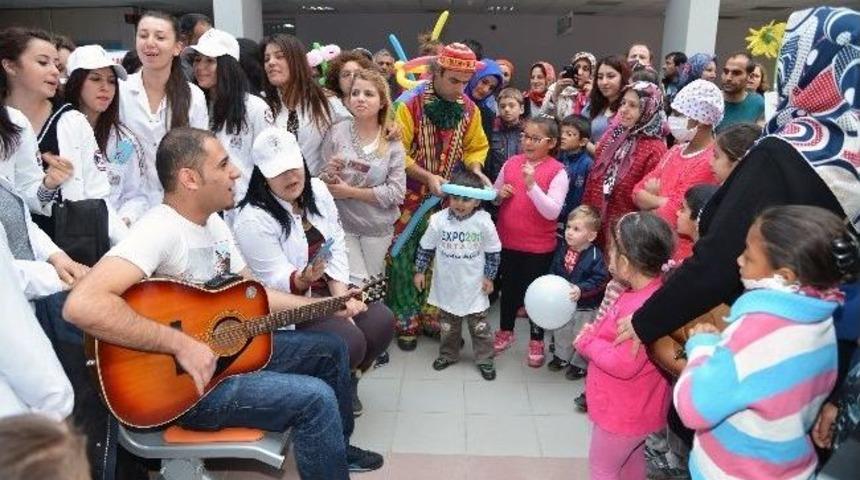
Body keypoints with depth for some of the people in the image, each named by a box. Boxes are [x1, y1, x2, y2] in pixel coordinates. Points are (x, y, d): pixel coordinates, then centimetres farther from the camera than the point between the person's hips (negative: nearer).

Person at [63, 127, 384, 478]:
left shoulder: (213, 222, 5)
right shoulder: (160, 229, -26)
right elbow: (82, 305, -40)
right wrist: (182, 345, -34)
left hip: (228, 347, 10)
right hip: (181, 381, -10)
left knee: (330, 348, 14)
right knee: (316, 398, -21)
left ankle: (339, 450, 35)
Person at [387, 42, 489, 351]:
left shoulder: (469, 109, 0)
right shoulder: (409, 104, -16)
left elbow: (475, 147, 12)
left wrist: (475, 170, -9)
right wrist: (428, 177, -24)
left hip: (448, 198, 4)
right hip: (411, 197, -4)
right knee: (403, 257, 1)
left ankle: (433, 316, 25)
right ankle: (406, 322, 14)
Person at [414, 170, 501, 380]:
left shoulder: (484, 222, -15)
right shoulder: (438, 220, -13)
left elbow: (493, 253, -3)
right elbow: (426, 248, 0)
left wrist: (489, 277, -2)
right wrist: (419, 271, 3)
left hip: (474, 286, -1)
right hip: (447, 284, 2)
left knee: (479, 324, 9)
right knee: (448, 323, 18)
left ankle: (484, 359, 25)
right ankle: (448, 354, 37)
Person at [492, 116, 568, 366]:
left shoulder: (558, 172, -12)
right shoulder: (511, 163, 1)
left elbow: (552, 212, -22)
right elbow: (494, 197, 13)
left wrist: (532, 185, -31)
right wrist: (500, 193, -10)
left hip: (539, 246, -4)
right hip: (507, 240, 4)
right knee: (509, 287, 20)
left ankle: (536, 341, 28)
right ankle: (506, 331, 39)